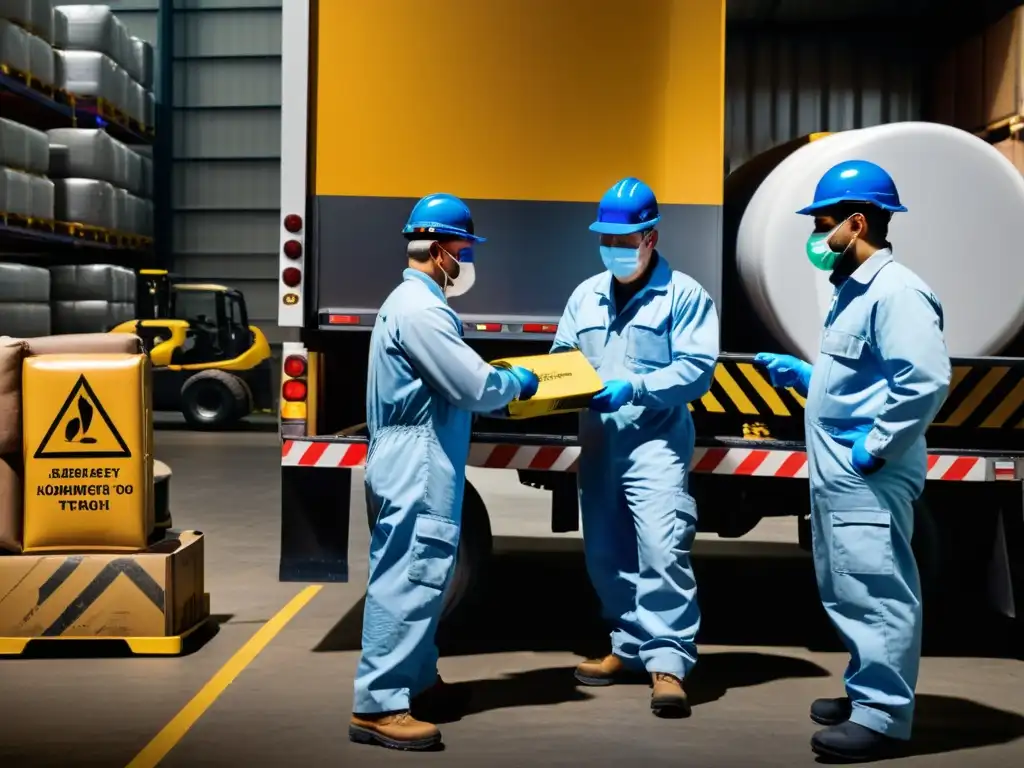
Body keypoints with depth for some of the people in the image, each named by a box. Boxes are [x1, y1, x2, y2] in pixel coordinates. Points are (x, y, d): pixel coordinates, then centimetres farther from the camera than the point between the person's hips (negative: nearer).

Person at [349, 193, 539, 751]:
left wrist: (503, 384, 11)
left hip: (414, 460, 11)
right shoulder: (420, 309, -19)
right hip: (416, 464, -11)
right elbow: (474, 385, -20)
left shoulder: (412, 301, 17)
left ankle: (418, 680, 30)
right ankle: (377, 706, -8)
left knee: (412, 574, 18)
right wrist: (519, 380, -2)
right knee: (409, 578, -10)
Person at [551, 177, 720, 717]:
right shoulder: (585, 296, 15)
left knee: (661, 548, -18)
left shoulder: (684, 295, -4)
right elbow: (562, 356, 18)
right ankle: (630, 647, 28)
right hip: (596, 443, 6)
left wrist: (635, 388, -23)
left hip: (656, 440, -6)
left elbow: (696, 369, -12)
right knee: (606, 555, 12)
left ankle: (668, 664, -13)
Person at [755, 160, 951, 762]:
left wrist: (876, 449, -21)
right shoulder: (856, 290, 17)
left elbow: (925, 380, -25)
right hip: (837, 477, 11)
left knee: (875, 594, -4)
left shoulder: (895, 290, -16)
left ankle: (884, 716, 4)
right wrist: (800, 374, 14)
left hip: (868, 481, -11)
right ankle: (867, 692, 30)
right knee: (849, 593, 18)